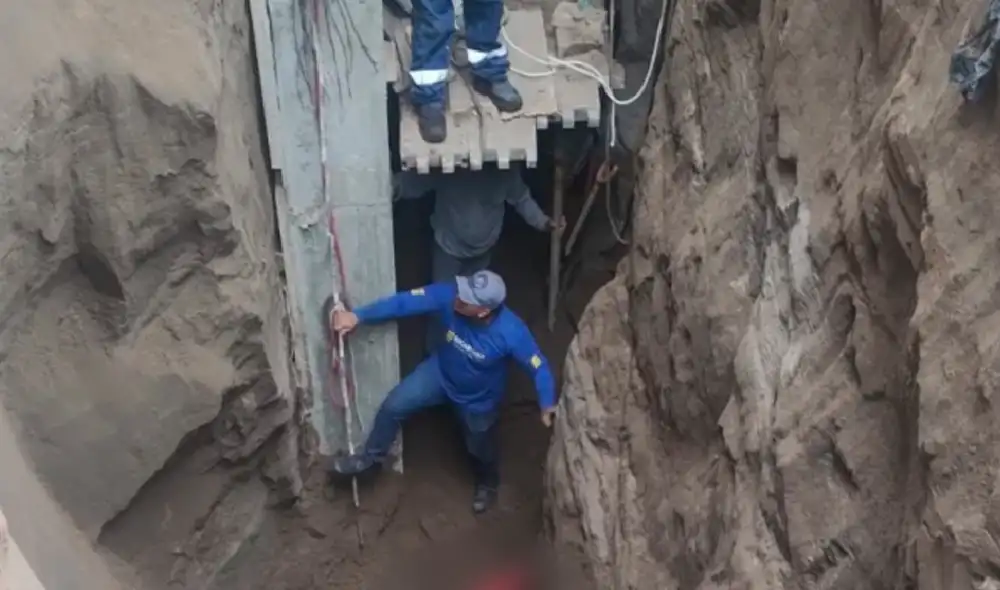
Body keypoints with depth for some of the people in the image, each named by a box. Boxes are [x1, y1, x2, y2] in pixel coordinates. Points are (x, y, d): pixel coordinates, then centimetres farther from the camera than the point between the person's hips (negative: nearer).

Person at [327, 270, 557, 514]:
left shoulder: (511, 332, -40)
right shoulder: (450, 295, -33)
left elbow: (539, 367, -28)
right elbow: (404, 301, -28)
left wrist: (548, 405, -42)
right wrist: (357, 316, -32)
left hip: (478, 398, -2)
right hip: (440, 372, 2)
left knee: (480, 449, 20)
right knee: (394, 406, -5)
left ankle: (487, 484, 56)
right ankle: (372, 457, 24)